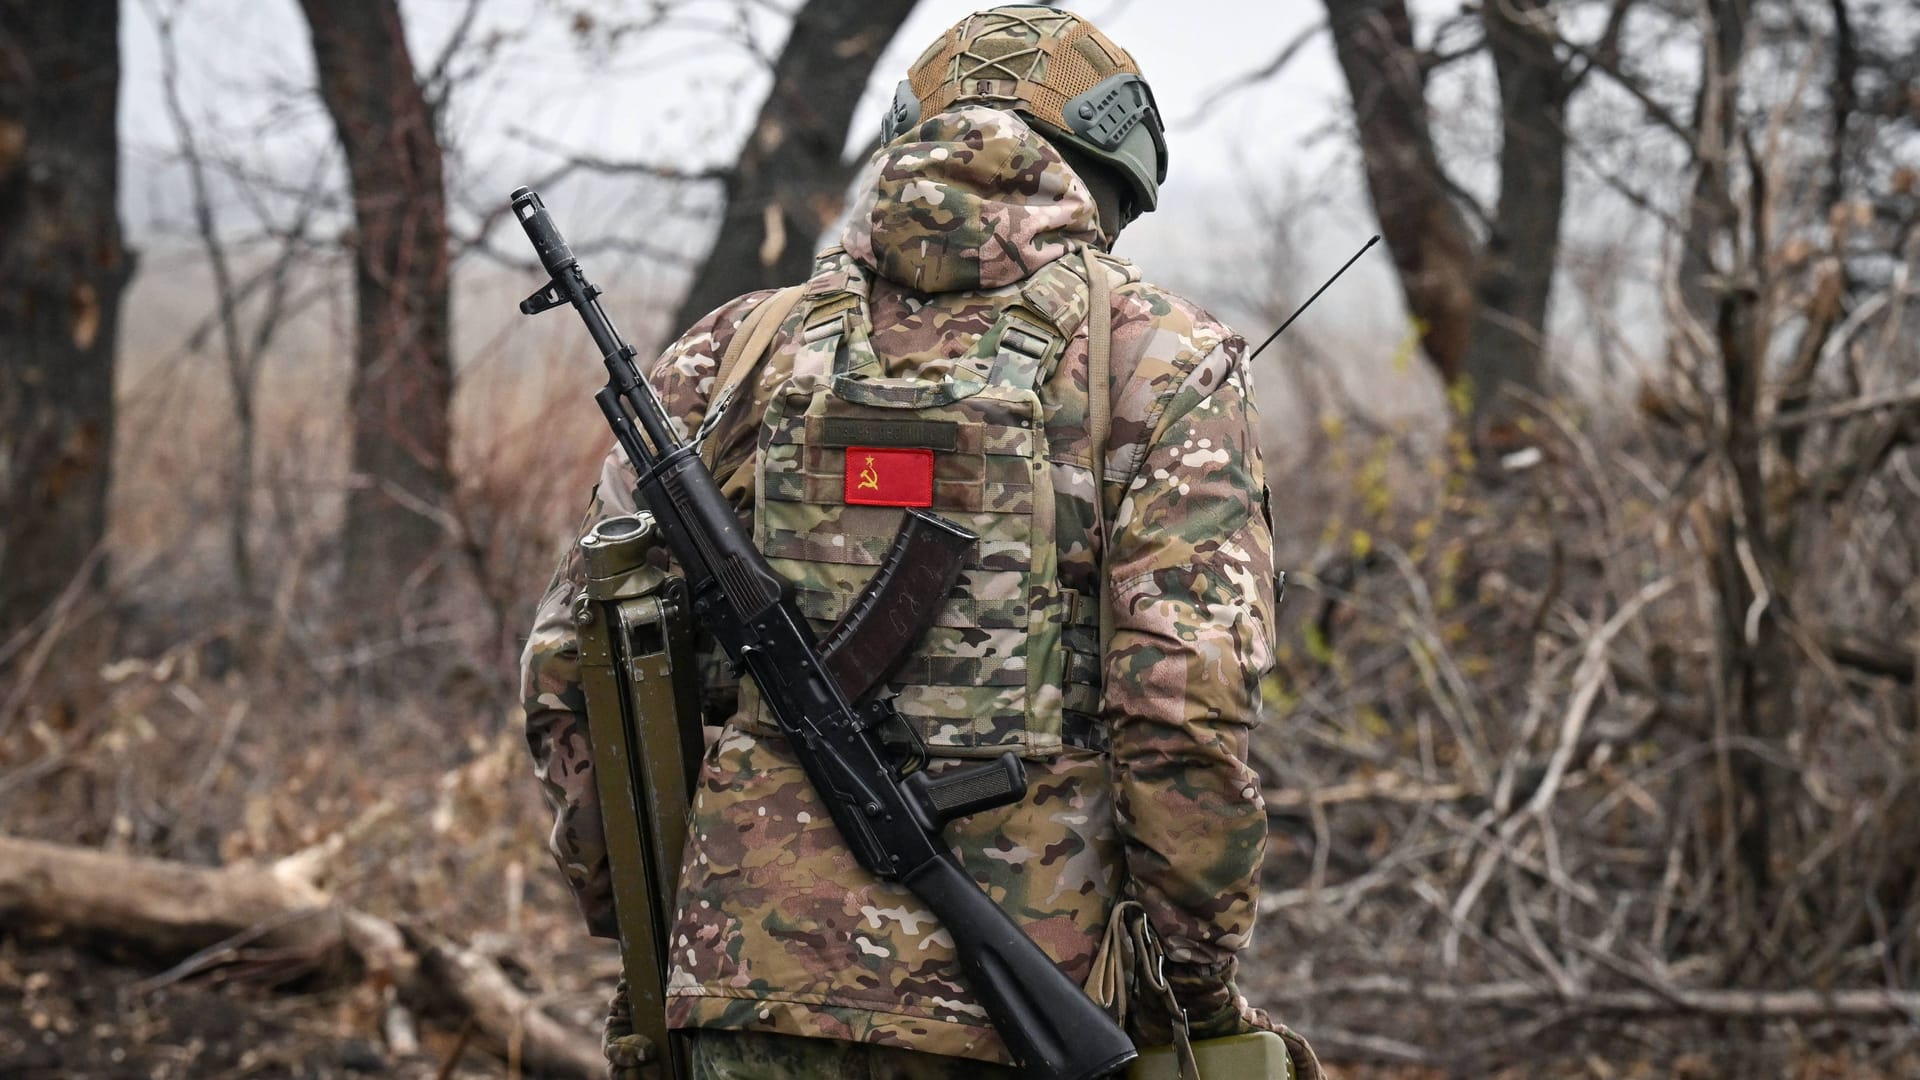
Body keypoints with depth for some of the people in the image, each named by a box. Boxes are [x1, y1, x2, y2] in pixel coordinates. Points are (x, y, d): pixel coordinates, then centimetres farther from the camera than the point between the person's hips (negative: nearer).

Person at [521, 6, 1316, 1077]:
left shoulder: (747, 344, 10)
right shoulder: (1162, 360, 0)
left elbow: (576, 667, 10)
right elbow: (1184, 704, -11)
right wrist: (1207, 985, 0)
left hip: (764, 989, 3)